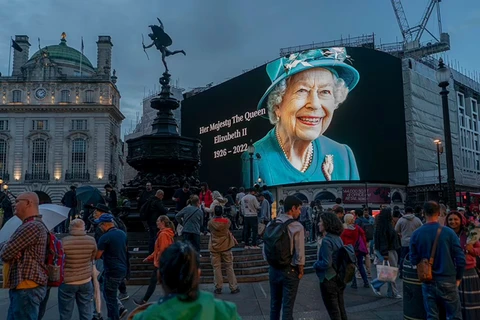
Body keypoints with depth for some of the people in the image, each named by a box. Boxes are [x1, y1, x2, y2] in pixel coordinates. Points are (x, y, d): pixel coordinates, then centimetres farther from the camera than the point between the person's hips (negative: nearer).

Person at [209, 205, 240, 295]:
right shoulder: (227, 221, -10)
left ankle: (218, 288, 10)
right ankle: (233, 288, 12)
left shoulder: (210, 223, -10)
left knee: (216, 267, 7)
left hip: (214, 248, 0)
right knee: (229, 267, 7)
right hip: (226, 247, 0)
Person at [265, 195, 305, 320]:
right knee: (287, 306, 5)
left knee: (274, 303, 18)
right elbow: (299, 252, -15)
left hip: (273, 269, 5)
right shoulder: (297, 227, -15)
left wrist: (271, 263, 15)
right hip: (289, 270, -5)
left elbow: (265, 248, 4)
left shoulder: (271, 224, 1)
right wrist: (301, 270, -1)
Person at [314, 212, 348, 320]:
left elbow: (326, 263, -25)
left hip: (329, 279, -8)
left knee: (333, 311, 4)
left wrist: (315, 265, -8)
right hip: (339, 278, 8)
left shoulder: (327, 240, -21)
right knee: (341, 308, 18)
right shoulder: (338, 238, 6)